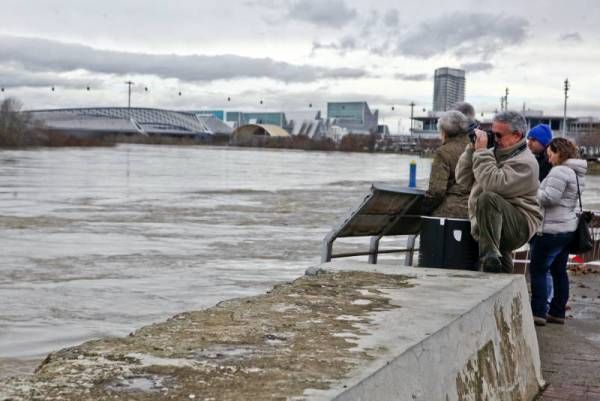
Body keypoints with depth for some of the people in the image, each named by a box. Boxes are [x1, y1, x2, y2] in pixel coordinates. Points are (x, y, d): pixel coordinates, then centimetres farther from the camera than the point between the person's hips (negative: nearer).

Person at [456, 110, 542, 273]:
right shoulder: (493, 153, 16)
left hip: (518, 226, -8)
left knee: (487, 198, -32)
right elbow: (462, 179, 13)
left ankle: (490, 256, -38)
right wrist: (472, 148, 2)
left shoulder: (525, 162, -11)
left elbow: (494, 184, -26)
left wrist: (481, 151, -18)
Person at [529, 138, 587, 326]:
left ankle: (538, 312, -3)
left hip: (551, 230, -10)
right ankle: (558, 312, 18)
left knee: (538, 270, -3)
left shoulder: (560, 171, -16)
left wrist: (535, 192, -4)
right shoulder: (577, 173, 15)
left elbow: (550, 198, -22)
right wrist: (539, 193, 12)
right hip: (568, 227, 10)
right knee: (559, 271, 13)